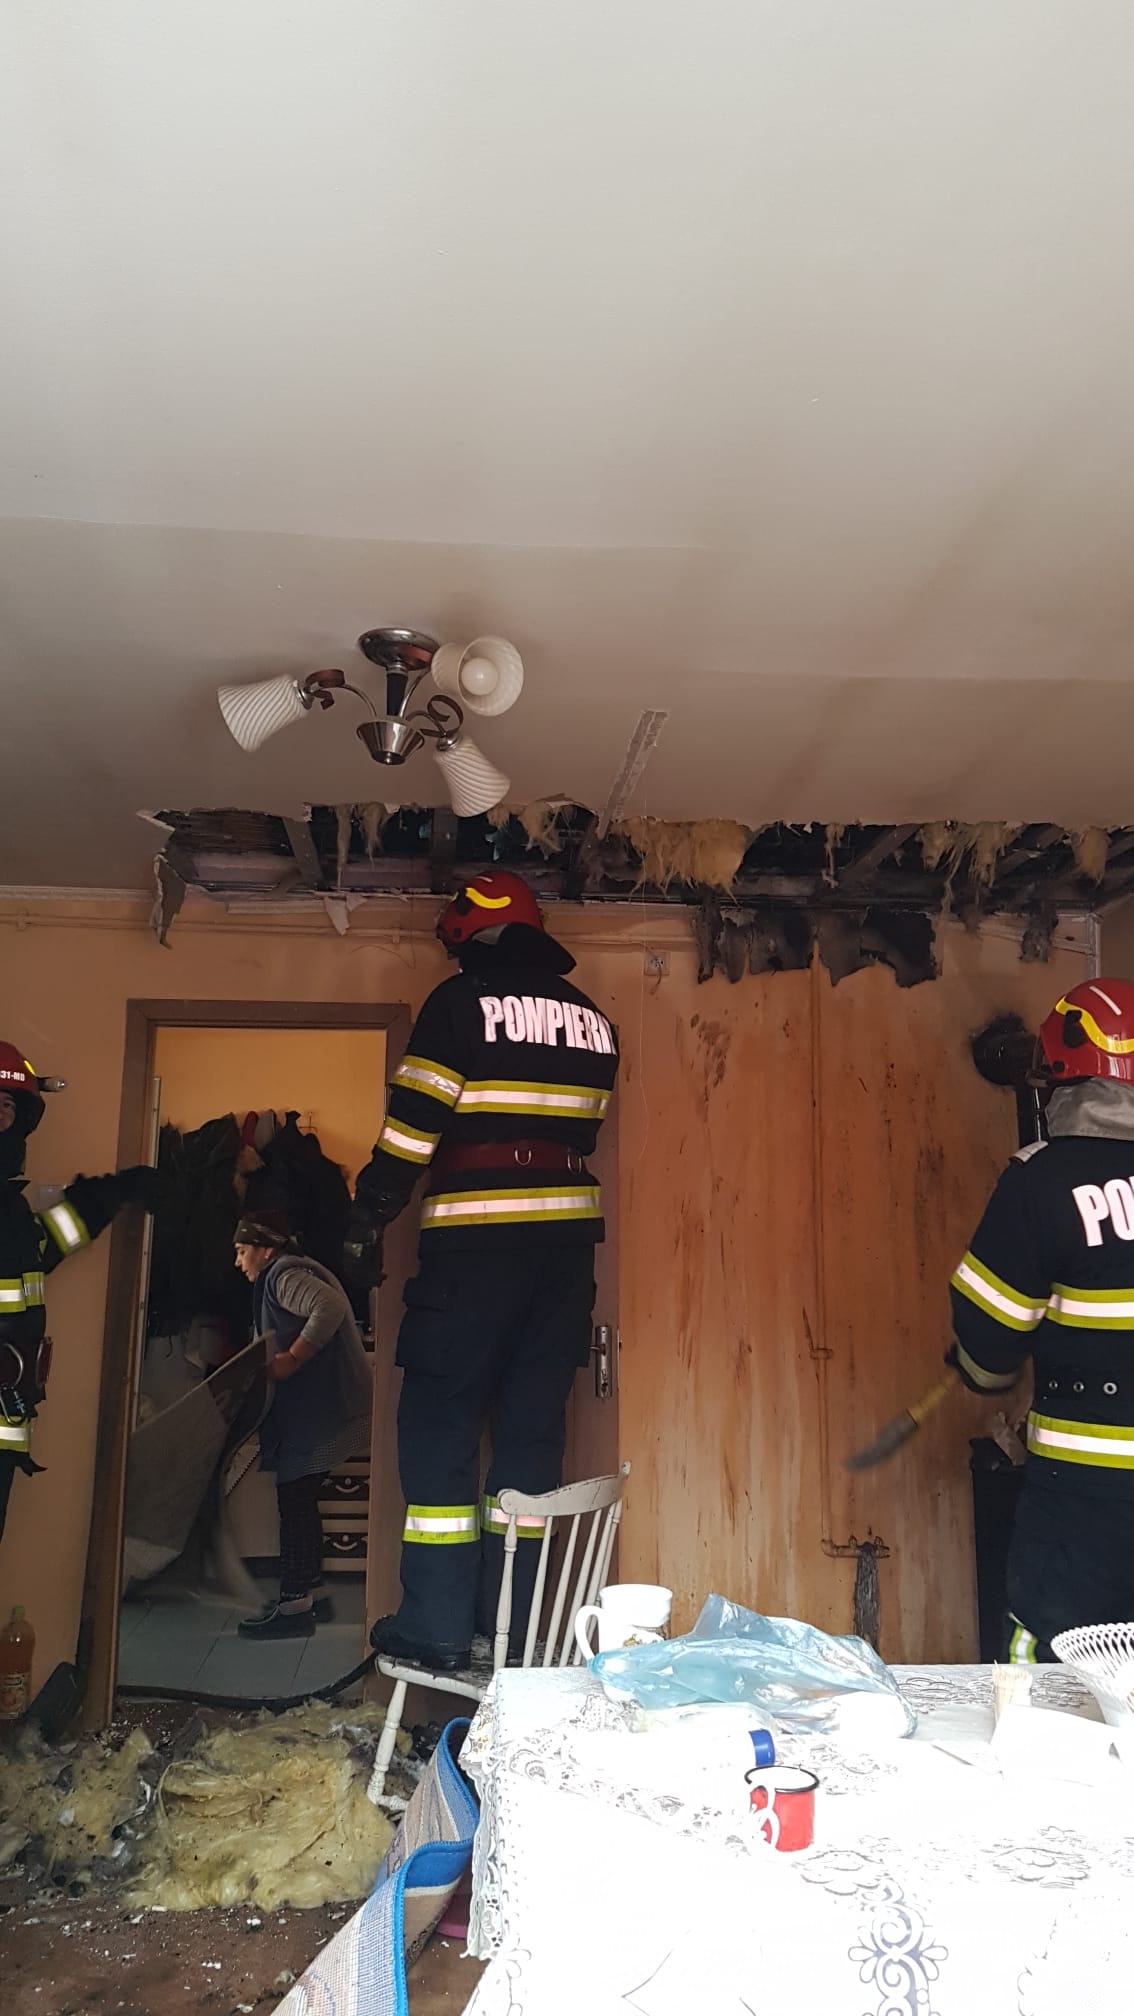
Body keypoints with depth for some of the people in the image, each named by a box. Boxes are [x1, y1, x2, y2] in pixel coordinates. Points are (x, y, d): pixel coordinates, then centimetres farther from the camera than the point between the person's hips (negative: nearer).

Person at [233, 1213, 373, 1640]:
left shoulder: (284, 1276, -12)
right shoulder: (289, 1274, 21)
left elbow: (330, 1307, -30)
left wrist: (291, 1359, -25)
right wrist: (268, 1364, 13)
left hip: (320, 1409, -11)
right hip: (318, 1408, 11)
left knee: (294, 1500, -6)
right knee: (300, 1500, 15)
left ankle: (293, 1605, -1)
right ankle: (310, 1593, 23)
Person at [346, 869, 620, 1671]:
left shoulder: (462, 1001, -4)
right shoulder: (592, 1019, 13)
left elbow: (412, 1124, -8)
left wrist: (366, 1223, -1)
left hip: (475, 1244, -5)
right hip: (567, 1243, 6)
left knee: (440, 1427, 3)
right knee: (532, 1430, 11)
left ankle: (436, 1627, 5)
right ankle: (513, 1625, 17)